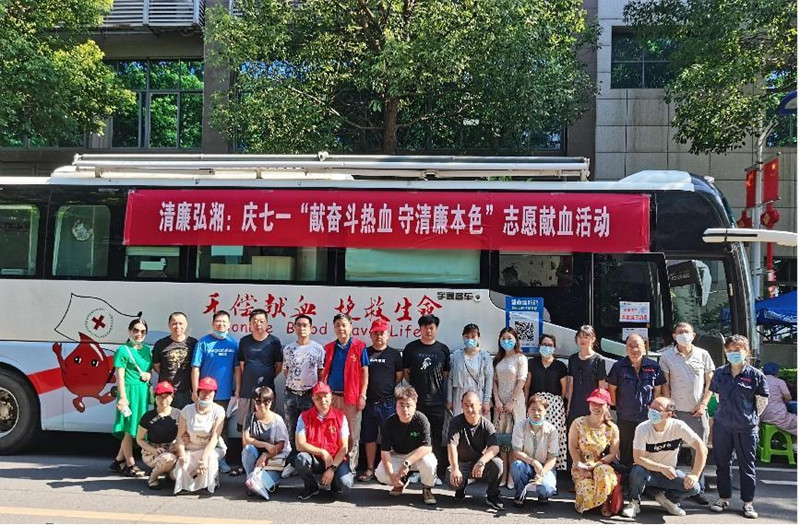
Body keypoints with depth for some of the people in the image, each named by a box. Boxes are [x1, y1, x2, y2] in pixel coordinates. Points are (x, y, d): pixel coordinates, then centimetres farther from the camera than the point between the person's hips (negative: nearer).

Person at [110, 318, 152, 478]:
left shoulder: (146, 350, 14)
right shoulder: (123, 351, -6)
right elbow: (120, 376, -10)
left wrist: (149, 374, 2)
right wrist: (123, 397, -16)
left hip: (143, 391, 7)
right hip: (130, 391, -7)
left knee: (135, 429, 12)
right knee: (129, 429, 0)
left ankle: (118, 461, 25)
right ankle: (130, 465, 10)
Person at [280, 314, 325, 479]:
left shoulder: (318, 348, 0)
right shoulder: (288, 349, 6)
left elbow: (321, 372, 3)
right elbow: (286, 370, 15)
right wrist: (292, 384, 7)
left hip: (310, 395, -2)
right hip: (290, 394, 2)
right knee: (292, 431, 7)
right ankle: (292, 463, 12)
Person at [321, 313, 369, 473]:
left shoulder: (359, 346, -3)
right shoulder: (329, 348, 9)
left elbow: (365, 372, -3)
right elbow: (325, 373, 13)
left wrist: (362, 396, -8)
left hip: (352, 397, -3)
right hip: (332, 396, 4)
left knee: (352, 435, 3)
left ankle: (351, 468, 11)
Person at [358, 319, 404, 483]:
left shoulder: (394, 354, 3)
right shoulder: (365, 353, 8)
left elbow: (399, 376, 7)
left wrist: (387, 389, 2)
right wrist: (363, 393, 4)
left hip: (388, 403, -2)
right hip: (369, 402, 2)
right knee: (369, 437, 9)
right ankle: (370, 469, 19)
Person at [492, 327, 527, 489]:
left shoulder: (521, 359, -2)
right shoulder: (498, 359, 12)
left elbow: (521, 382, -7)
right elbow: (495, 381, 10)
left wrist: (512, 402, -12)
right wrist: (497, 400, -2)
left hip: (515, 401, -4)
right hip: (500, 402, 4)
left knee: (513, 437, -4)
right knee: (501, 438, 4)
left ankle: (512, 475, 0)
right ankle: (503, 474, 8)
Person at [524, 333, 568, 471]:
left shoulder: (560, 366, 7)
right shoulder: (532, 363, 10)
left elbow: (564, 388, 8)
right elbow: (527, 386, 9)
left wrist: (562, 403, 2)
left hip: (555, 404, -1)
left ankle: (554, 465, -4)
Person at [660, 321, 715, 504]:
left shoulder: (703, 355, 6)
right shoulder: (667, 356, 2)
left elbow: (710, 382, 7)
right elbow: (665, 384, 1)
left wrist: (703, 404, -3)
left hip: (698, 412, 1)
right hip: (676, 411, -1)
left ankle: (698, 490, 14)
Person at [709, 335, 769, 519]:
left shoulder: (755, 375, -7)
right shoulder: (719, 373, 2)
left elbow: (763, 400, 2)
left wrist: (751, 417, 4)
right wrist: (726, 413, 13)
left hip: (746, 428, -3)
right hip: (722, 426, 3)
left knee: (747, 465, 7)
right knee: (722, 463, 12)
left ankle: (748, 503, 17)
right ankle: (724, 498, 25)